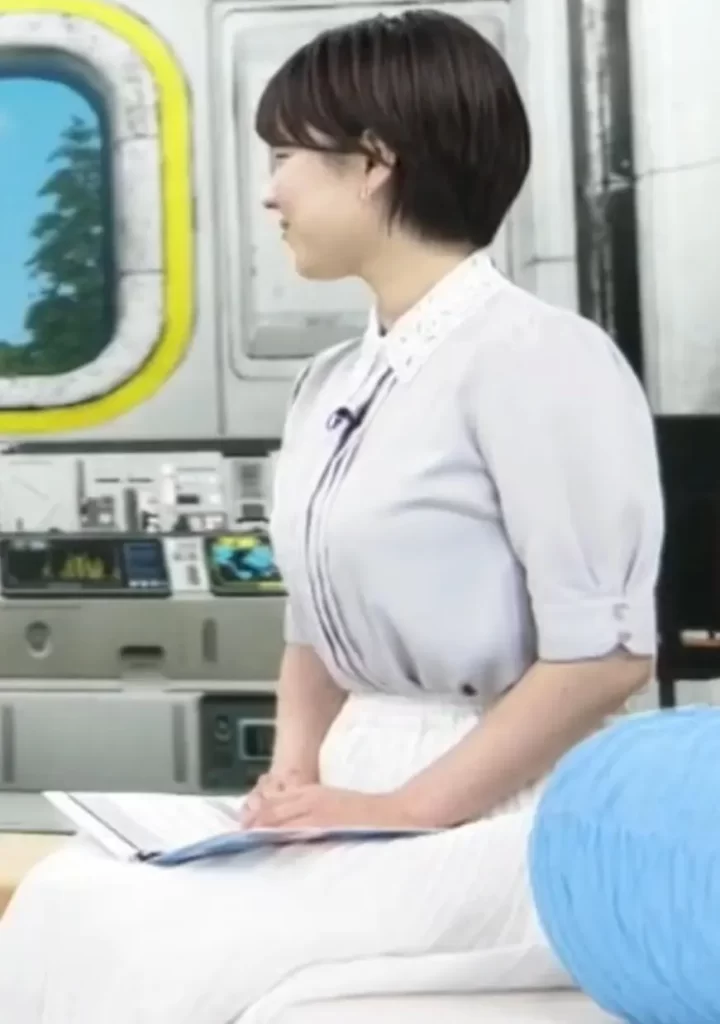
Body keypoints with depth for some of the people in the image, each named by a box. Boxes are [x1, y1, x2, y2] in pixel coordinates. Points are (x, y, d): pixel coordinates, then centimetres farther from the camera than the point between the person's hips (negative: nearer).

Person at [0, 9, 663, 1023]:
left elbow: (604, 653, -17)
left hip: (499, 818, -7)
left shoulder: (536, 356, -12)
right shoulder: (330, 386, 14)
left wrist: (408, 810, -17)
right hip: (356, 805, 7)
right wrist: (298, 767, 0)